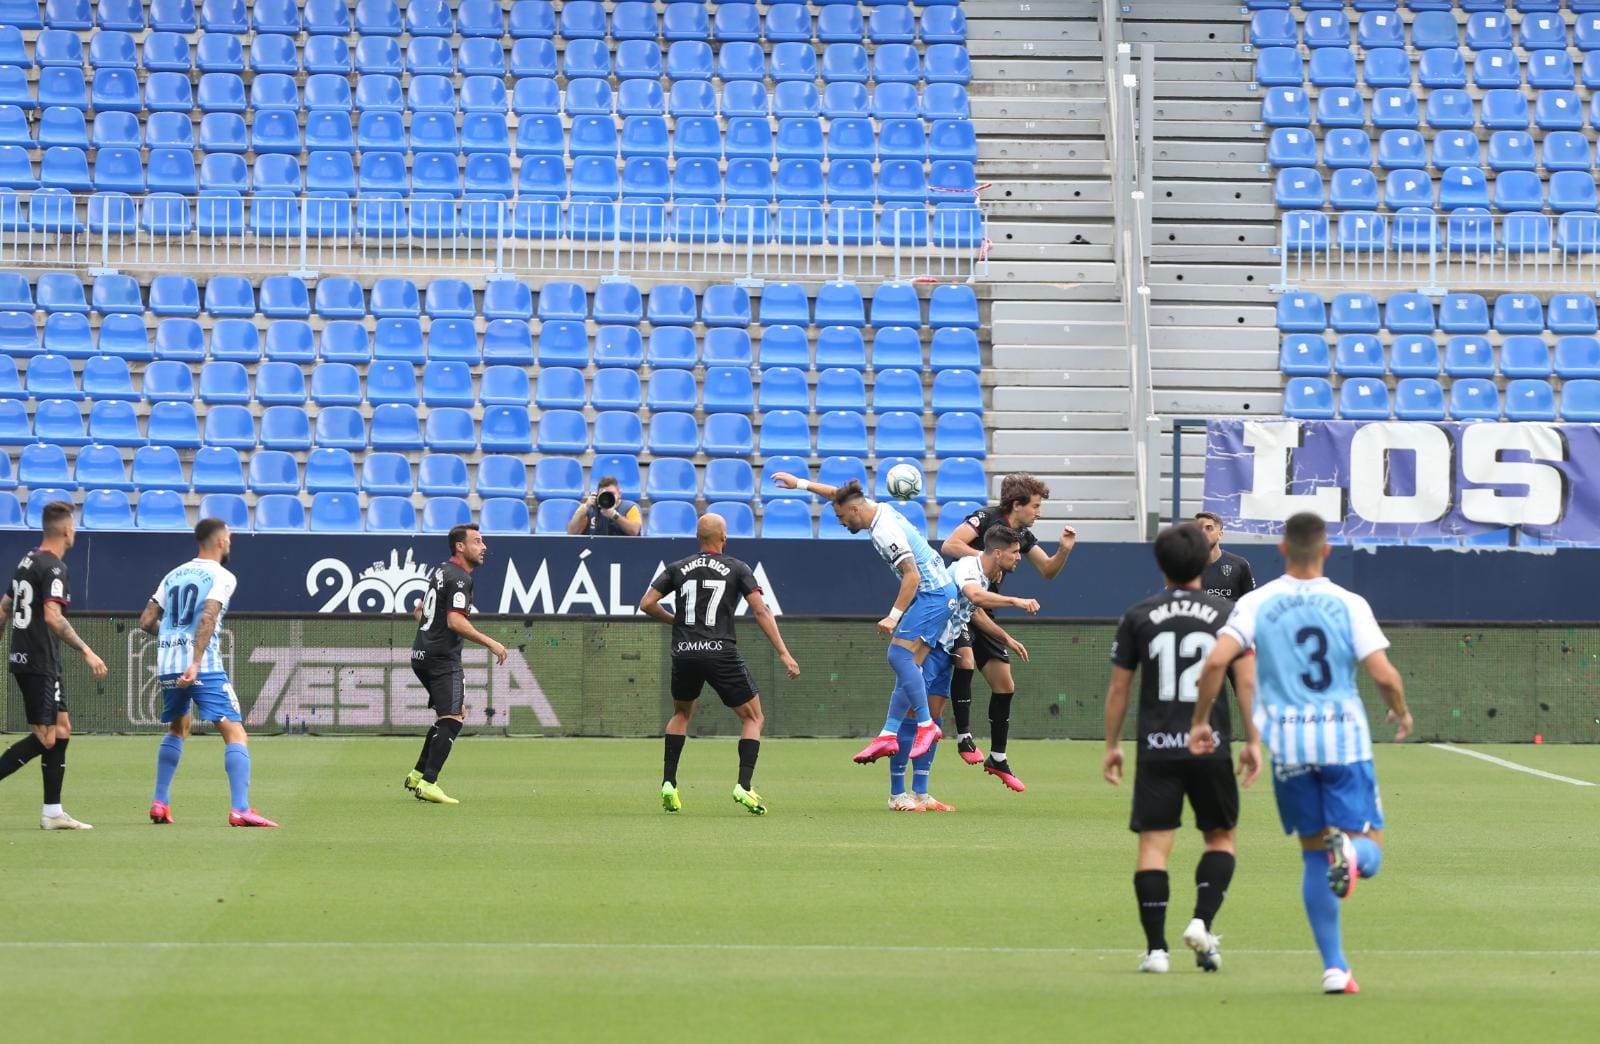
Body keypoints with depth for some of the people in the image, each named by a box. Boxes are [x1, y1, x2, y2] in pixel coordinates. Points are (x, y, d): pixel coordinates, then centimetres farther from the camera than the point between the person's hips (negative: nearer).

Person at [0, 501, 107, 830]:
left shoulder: (28, 561, 14)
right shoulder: (53, 568, -14)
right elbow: (52, 617, -25)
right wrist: (86, 651, -27)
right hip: (40, 664, -10)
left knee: (61, 730, 11)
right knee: (45, 738, -11)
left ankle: (53, 812, 11)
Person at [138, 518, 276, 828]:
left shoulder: (174, 575, 17)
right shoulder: (222, 576, -2)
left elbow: (146, 622, 16)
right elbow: (207, 619, -18)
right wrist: (196, 663, -26)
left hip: (167, 666, 7)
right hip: (204, 667, -7)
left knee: (178, 728, 30)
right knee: (236, 734, -9)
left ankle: (159, 803, 25)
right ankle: (240, 809, -25)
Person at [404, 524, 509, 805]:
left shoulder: (441, 570, 16)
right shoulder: (459, 578, -14)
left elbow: (419, 610, 26)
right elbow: (455, 621, -25)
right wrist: (490, 643, -21)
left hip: (421, 655, 10)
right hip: (443, 658, -10)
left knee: (453, 714, 20)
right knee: (452, 718, -13)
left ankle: (418, 774, 19)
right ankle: (427, 784, -21)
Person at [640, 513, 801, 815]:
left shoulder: (678, 569, 12)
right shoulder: (737, 569, 5)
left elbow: (646, 604, 8)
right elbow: (761, 611, -3)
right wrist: (784, 653, -4)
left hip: (684, 654, 3)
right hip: (721, 652, -3)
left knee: (681, 714, 28)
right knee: (753, 718, 10)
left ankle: (668, 783, 16)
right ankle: (744, 785, -8)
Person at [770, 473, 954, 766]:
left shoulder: (885, 532, -19)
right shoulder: (878, 508, 10)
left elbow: (912, 575, -24)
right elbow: (839, 494, 27)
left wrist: (894, 616, -22)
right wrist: (800, 484, 30)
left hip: (933, 595, -10)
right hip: (936, 591, 10)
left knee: (900, 655, -17)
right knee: (907, 664, 5)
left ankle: (926, 725, -15)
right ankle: (889, 736, 2)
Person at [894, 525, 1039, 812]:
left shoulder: (987, 577, 11)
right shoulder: (967, 566, -18)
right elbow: (975, 595, -39)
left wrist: (1006, 638, 29)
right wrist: (1015, 601, -40)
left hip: (944, 650, 10)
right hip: (924, 645, -10)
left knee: (935, 719, 8)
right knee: (912, 717, -6)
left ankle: (921, 794, 11)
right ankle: (897, 795, -2)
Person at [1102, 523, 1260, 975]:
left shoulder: (1138, 617, 4)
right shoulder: (1227, 614, 2)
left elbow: (1119, 687, 6)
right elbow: (1246, 681, -2)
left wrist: (1112, 745, 14)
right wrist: (1253, 741, 4)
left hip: (1156, 748, 0)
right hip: (1210, 747, 0)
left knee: (1153, 844, 0)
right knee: (1220, 837, 15)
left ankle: (1156, 947, -5)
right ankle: (1202, 923, -3)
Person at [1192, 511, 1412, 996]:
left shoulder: (1257, 603, 0)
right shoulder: (1349, 605, -2)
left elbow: (1217, 661, -11)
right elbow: (1384, 675, -8)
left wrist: (1200, 721, 1)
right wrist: (1401, 712, 13)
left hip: (1287, 743, 2)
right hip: (1344, 738, -2)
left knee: (1314, 854, 13)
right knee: (1370, 850, 5)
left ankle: (1335, 967, 7)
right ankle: (1349, 851, -34)